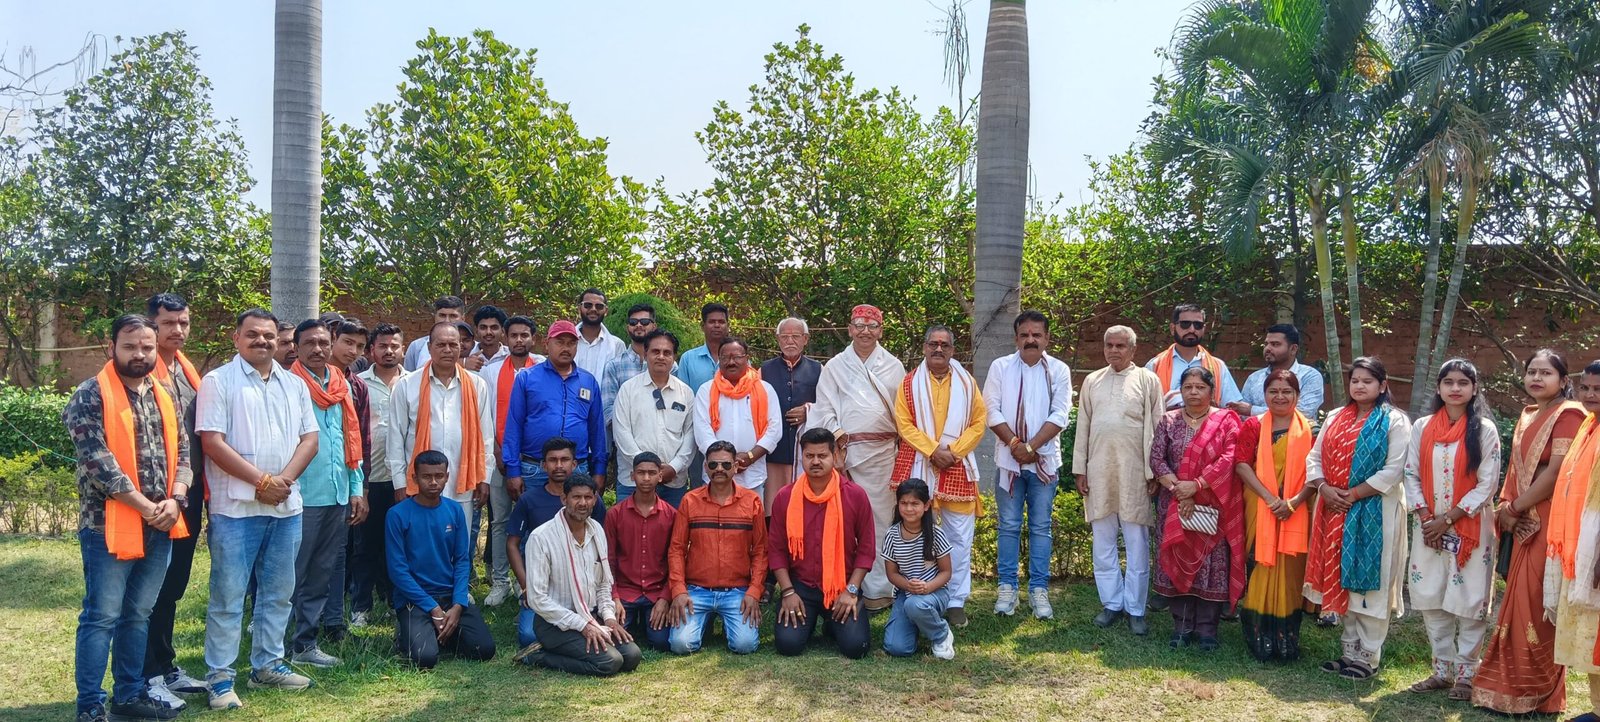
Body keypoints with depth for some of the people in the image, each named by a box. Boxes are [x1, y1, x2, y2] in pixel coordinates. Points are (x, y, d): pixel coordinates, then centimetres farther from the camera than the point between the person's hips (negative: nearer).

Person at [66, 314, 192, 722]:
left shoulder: (164, 397, 12)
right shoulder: (91, 396, -8)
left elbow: (182, 452, 12)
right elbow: (97, 461, -16)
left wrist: (175, 500, -6)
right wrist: (145, 506, -15)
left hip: (160, 526, 6)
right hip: (109, 525, -6)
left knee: (138, 615, 14)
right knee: (102, 617, -2)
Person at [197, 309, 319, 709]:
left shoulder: (294, 384, 12)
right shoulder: (218, 381, -4)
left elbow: (309, 439, 8)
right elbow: (212, 443, -11)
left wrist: (285, 479, -8)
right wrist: (261, 481, -13)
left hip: (287, 506, 5)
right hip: (237, 507, -5)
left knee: (278, 593, 13)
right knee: (228, 596, -1)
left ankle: (267, 664, 26)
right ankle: (220, 677, 7)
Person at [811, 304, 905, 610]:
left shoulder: (893, 366, 13)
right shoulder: (835, 366, 11)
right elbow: (825, 410, 7)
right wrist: (838, 443, -4)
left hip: (884, 451, 0)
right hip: (847, 448, 0)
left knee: (881, 518, -2)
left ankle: (879, 588, 2)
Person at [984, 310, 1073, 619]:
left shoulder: (1059, 370, 2)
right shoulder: (1001, 367, 2)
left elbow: (1059, 415, -5)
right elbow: (992, 411, -3)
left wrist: (1031, 447, -13)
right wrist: (1015, 444, -12)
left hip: (1044, 460, 0)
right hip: (1008, 459, 0)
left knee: (1041, 526, 5)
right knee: (1009, 525, 5)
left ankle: (1039, 589, 10)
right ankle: (1007, 587, 12)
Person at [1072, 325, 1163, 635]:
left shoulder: (1147, 380, 2)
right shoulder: (1092, 381, 13)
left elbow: (1157, 427, -1)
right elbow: (1083, 427, 12)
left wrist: (1153, 472, -6)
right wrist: (1079, 469, 6)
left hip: (1134, 470, -3)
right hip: (1099, 470, 3)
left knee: (1137, 543, 1)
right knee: (1103, 542, 8)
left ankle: (1136, 608, 9)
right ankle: (1112, 603, 18)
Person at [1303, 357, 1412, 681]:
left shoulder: (1394, 421, -4)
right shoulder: (1335, 418, 14)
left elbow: (1394, 469, -12)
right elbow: (1314, 457, 11)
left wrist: (1353, 495, -15)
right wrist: (1324, 489, -8)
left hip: (1375, 512, -6)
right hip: (1335, 510, 6)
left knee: (1369, 580, -3)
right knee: (1344, 579, 10)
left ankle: (1368, 657, 5)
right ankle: (1350, 649, 19)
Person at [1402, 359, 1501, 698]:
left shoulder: (1485, 429, -3)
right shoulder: (1422, 427, 6)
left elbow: (1487, 484, -8)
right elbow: (1411, 475, 5)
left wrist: (1447, 520, -11)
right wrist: (1426, 518, -7)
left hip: (1470, 528, -3)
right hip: (1428, 527, 3)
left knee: (1469, 600, -1)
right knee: (1431, 598, 6)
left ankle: (1466, 673, 10)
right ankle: (1442, 668, 18)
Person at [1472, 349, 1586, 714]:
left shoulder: (1568, 414, -9)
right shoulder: (1527, 416, 16)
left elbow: (1557, 472, -16)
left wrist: (1514, 508, -10)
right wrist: (1506, 507, 0)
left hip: (1548, 523, -8)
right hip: (1523, 523, 8)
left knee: (1536, 605, -4)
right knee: (1520, 602, 11)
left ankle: (1535, 694, 5)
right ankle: (1514, 685, 18)